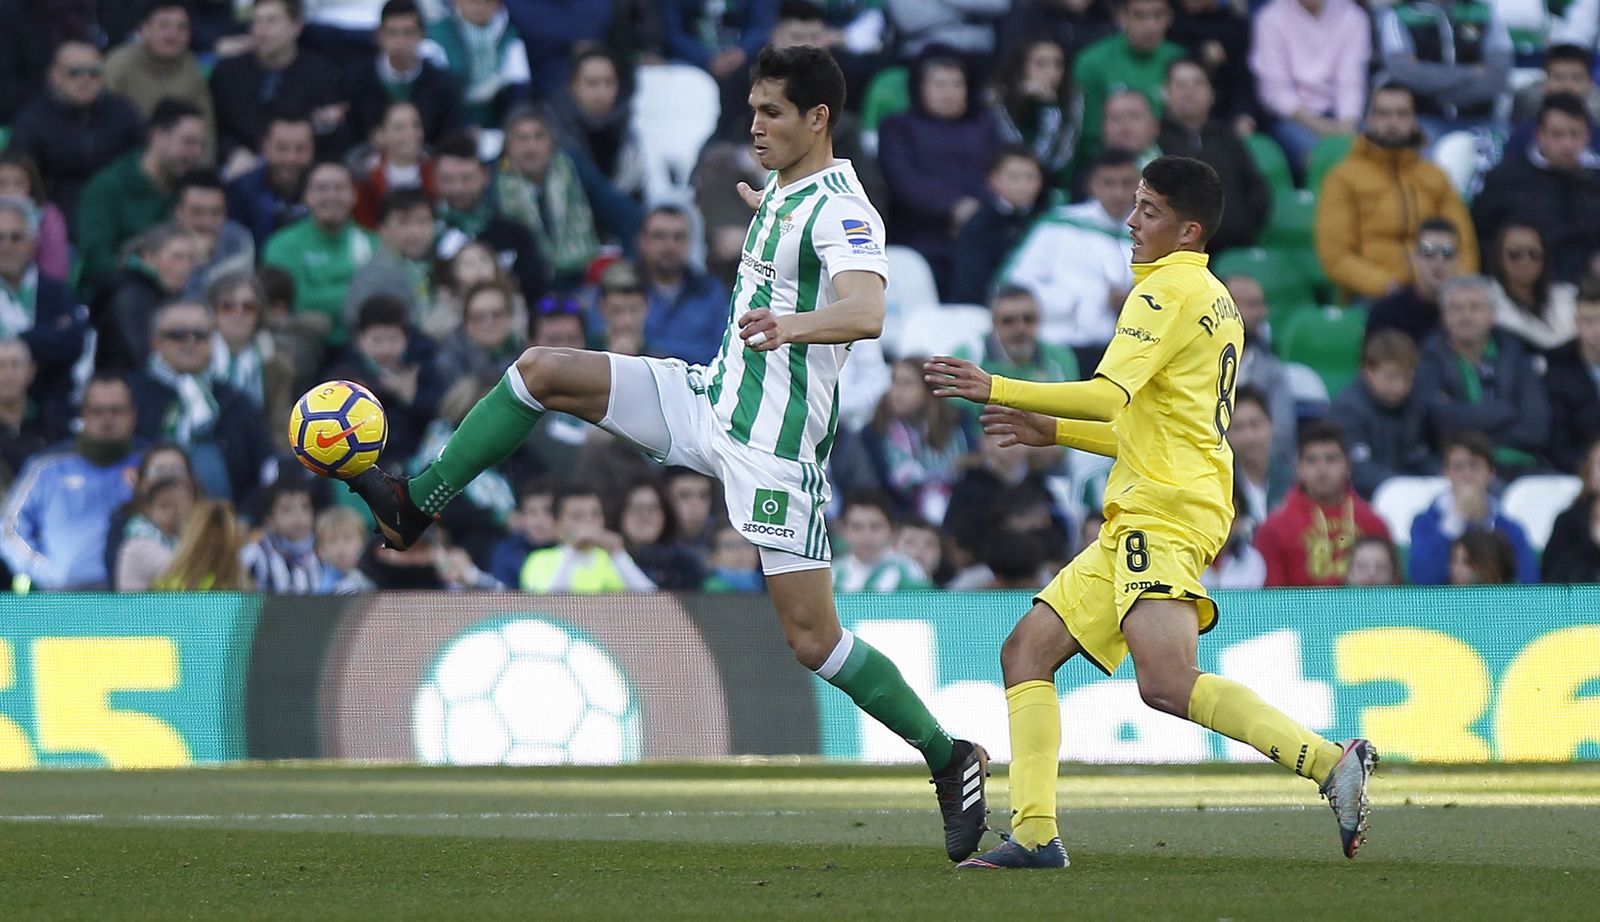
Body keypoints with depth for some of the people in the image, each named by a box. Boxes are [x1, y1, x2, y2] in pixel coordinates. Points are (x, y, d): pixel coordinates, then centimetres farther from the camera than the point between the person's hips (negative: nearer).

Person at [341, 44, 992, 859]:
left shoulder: (838, 211, -17)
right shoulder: (783, 190, 11)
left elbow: (866, 312, -36)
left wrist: (792, 324, -54)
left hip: (771, 443, -9)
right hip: (712, 399, 9)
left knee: (811, 638, -10)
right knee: (542, 370, -1)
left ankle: (950, 760, 5)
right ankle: (415, 506, 8)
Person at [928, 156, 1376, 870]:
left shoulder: (1167, 291, -7)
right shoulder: (1216, 303, 24)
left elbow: (1109, 395, -21)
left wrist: (995, 389, -17)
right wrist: (1053, 431, 29)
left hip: (1165, 511, -11)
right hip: (1138, 521, 11)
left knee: (1168, 683, -26)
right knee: (1026, 651, 7)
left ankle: (1330, 763, -28)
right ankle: (1035, 834, -1)